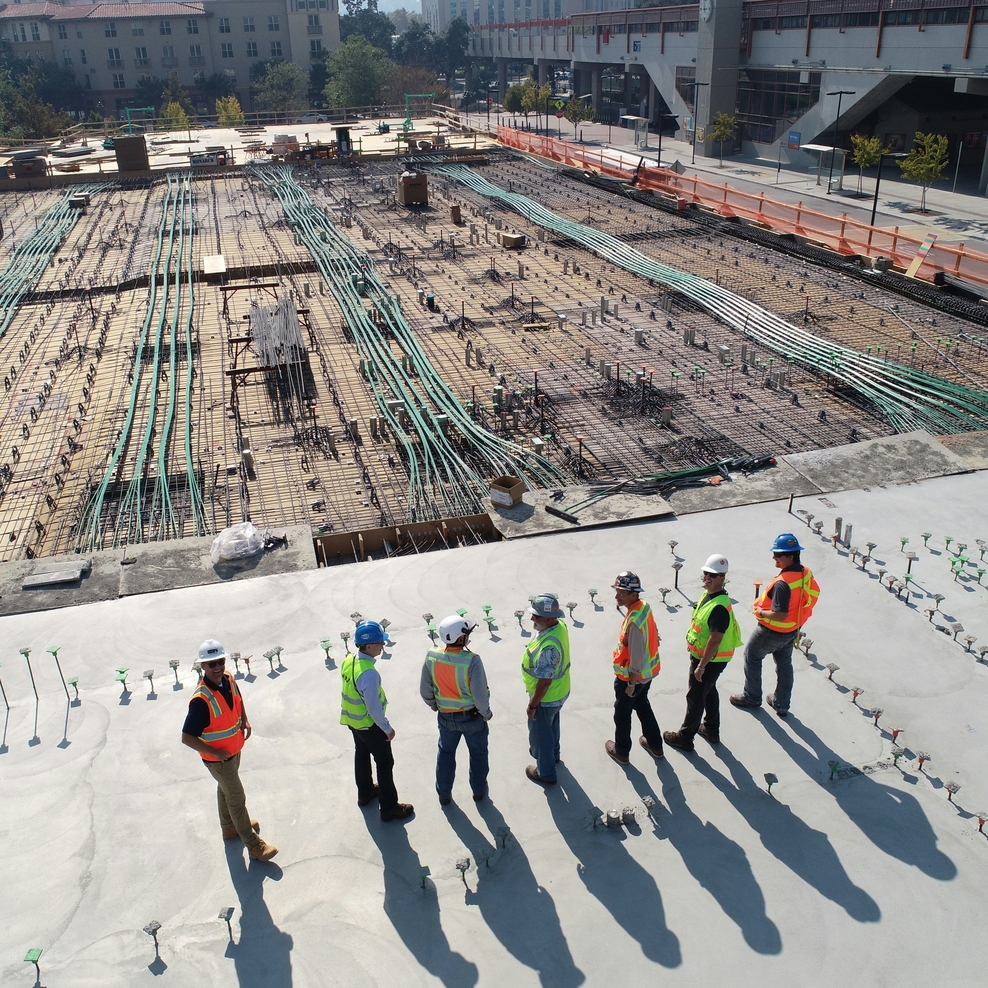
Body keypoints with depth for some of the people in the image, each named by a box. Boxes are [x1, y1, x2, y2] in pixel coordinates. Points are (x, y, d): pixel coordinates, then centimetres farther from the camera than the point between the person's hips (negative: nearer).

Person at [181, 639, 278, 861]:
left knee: (225, 789, 28)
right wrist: (216, 752, -26)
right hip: (218, 759, -7)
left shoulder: (228, 680, -12)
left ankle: (229, 826, 51)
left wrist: (245, 720, -1)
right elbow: (187, 738, -32)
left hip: (234, 750, 7)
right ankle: (253, 845, 22)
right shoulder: (201, 700, -36)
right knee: (237, 798, 6)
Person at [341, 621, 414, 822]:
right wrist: (387, 728, -15)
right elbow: (373, 707, -29)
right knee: (385, 763, 9)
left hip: (352, 720, 8)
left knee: (361, 756, 27)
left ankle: (365, 793, 49)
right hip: (370, 724, -8)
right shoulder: (369, 674, -36)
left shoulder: (348, 661, -10)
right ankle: (389, 808, 22)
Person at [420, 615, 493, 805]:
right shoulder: (472, 660, -30)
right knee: (478, 753, 23)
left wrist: (434, 705, 15)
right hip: (472, 716, -3)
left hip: (446, 717, 3)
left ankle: (444, 794, 39)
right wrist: (486, 713, -5)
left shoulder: (431, 657, -17)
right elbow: (480, 695, -25)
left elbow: (425, 690, -5)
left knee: (446, 753, 25)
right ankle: (478, 790, 41)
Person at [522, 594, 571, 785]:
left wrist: (532, 705, -18)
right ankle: (552, 752, 57)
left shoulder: (548, 647, -41)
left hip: (546, 697, -8)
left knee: (539, 733, 16)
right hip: (559, 692, 8)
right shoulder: (560, 625, -13)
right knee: (551, 725, 32)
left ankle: (546, 773, 36)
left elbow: (544, 682, -31)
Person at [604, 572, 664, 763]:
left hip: (631, 676, -8)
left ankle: (621, 751, 34)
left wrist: (631, 684, -16)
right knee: (643, 706, 28)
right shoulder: (644, 606, -7)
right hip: (648, 672, 8)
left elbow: (636, 656, -28)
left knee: (622, 713, 15)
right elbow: (653, 636, 8)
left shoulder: (634, 622, -35)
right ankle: (655, 745, 43)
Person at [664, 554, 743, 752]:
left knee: (695, 697, 5)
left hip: (710, 660, -10)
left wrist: (701, 666, -24)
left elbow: (715, 640, -30)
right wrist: (695, 653, 20)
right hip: (701, 654, 10)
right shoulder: (708, 593, -1)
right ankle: (712, 729, 43)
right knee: (709, 691, 25)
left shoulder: (719, 607, -32)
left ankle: (685, 737, 21)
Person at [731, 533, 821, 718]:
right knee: (784, 664, 23)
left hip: (773, 631, -8)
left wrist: (761, 612, -17)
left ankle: (752, 697, 30)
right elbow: (814, 594, 8)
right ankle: (782, 704, 36)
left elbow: (780, 615, -35)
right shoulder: (806, 573, -9)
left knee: (752, 656, 16)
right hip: (792, 631, 8)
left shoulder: (783, 583, -35)